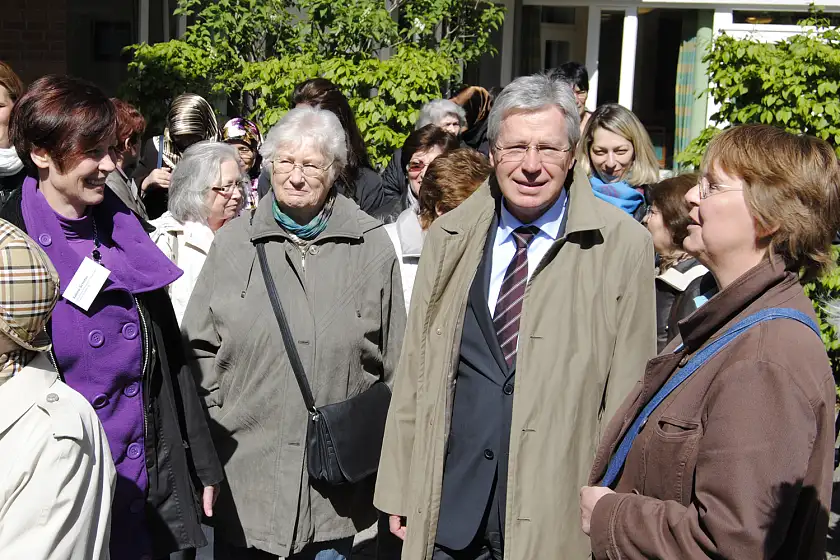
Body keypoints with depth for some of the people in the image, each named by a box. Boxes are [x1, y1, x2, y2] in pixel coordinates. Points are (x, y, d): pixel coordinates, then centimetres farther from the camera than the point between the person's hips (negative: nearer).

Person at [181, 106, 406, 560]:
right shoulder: (233, 242, 3)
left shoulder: (371, 247, -1)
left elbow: (395, 361, 4)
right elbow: (200, 346, 7)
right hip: (243, 475, 1)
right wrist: (211, 429, -1)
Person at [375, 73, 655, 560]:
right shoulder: (449, 237, 5)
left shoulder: (623, 246, -6)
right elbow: (414, 371, 8)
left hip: (558, 519, -2)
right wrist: (400, 489, 7)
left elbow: (628, 392, -4)